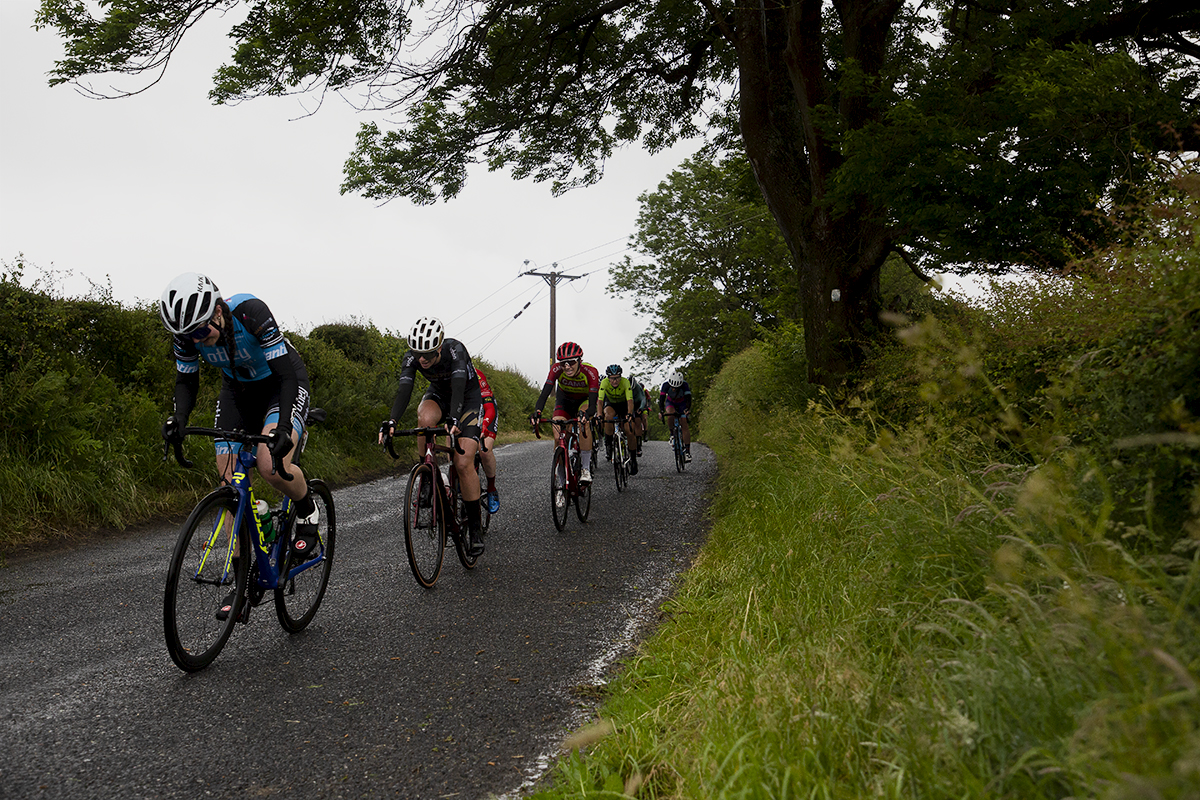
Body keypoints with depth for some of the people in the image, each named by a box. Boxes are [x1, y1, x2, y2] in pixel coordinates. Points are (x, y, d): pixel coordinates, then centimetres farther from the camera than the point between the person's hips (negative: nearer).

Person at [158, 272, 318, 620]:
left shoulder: (250, 313, -34)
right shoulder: (187, 332, -19)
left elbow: (286, 373, -33)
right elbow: (186, 381, -4)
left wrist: (283, 427, -46)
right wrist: (178, 418, -25)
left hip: (283, 383, -5)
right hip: (238, 389, 5)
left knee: (271, 466, -30)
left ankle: (306, 509, 3)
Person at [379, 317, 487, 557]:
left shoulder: (455, 350, -33)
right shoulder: (411, 358, -22)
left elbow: (459, 387, -45)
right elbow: (404, 389, -32)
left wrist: (454, 418, -62)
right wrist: (391, 421, -49)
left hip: (468, 397, -3)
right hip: (438, 394, 3)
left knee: (463, 463, -18)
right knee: (425, 418, -36)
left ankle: (474, 526, -5)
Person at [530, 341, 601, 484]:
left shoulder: (590, 372, -35)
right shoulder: (556, 369, -31)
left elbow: (593, 403, -39)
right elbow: (545, 393, -35)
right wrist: (537, 412, -53)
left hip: (585, 399, -2)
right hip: (565, 399, 2)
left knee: (584, 422, -32)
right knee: (557, 428, -21)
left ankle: (586, 469, -25)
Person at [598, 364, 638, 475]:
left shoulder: (625, 382, -31)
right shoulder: (604, 383, -29)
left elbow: (630, 401, -39)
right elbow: (600, 401, -35)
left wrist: (629, 414, -56)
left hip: (624, 405, 0)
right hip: (610, 404, 0)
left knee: (629, 432, -13)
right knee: (609, 416, -36)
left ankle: (633, 459, 5)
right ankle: (608, 443, -16)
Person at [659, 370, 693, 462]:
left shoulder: (684, 385, -32)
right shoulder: (666, 385, -30)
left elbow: (688, 399, -38)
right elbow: (661, 399, -34)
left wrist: (687, 409, -57)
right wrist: (661, 411, -50)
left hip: (682, 404, -1)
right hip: (670, 402, 1)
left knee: (684, 425, -16)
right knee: (670, 414, -34)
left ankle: (687, 451, -15)